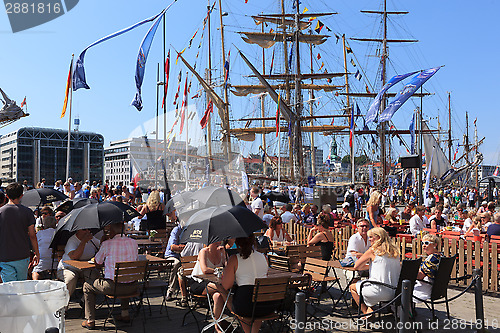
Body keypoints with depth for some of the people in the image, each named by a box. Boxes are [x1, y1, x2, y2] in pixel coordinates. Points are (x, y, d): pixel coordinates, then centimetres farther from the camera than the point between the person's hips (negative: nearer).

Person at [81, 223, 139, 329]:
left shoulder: (107, 244, -9)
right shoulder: (133, 242, 3)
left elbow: (98, 261, 7)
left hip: (113, 287, -4)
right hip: (133, 287, 5)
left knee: (87, 286, 21)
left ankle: (90, 321, 21)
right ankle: (125, 314, 38)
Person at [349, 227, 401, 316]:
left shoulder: (373, 250, -9)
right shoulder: (394, 250, 7)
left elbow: (356, 266, -4)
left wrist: (366, 264, 14)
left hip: (381, 291, -7)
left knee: (352, 287, 17)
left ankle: (367, 312, 7)